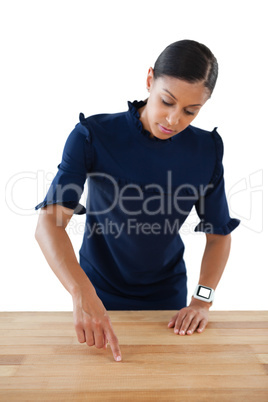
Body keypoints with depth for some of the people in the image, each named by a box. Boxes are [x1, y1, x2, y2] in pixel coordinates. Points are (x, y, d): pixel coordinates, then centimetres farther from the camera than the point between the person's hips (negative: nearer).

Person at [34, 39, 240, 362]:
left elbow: (219, 235, -4)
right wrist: (83, 295, -43)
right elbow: (49, 223, -28)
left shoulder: (207, 150, -11)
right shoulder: (92, 136, -20)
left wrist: (202, 302, -16)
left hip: (167, 298, 2)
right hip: (99, 294, -1)